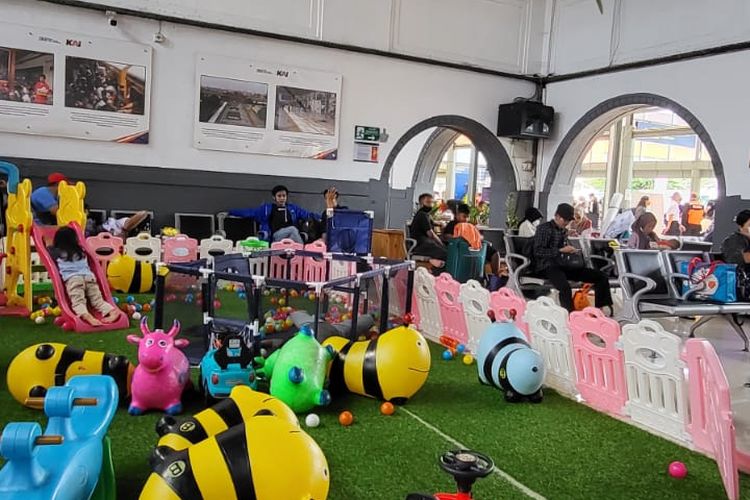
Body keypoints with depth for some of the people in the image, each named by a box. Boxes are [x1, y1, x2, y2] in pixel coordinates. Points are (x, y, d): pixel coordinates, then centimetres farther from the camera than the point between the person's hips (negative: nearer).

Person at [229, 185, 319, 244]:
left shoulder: (293, 208, 24)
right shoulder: (266, 208, 19)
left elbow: (307, 214, 18)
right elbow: (249, 212, 16)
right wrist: (229, 212, 11)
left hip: (291, 238, 3)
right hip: (276, 237, -3)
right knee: (292, 229, -30)